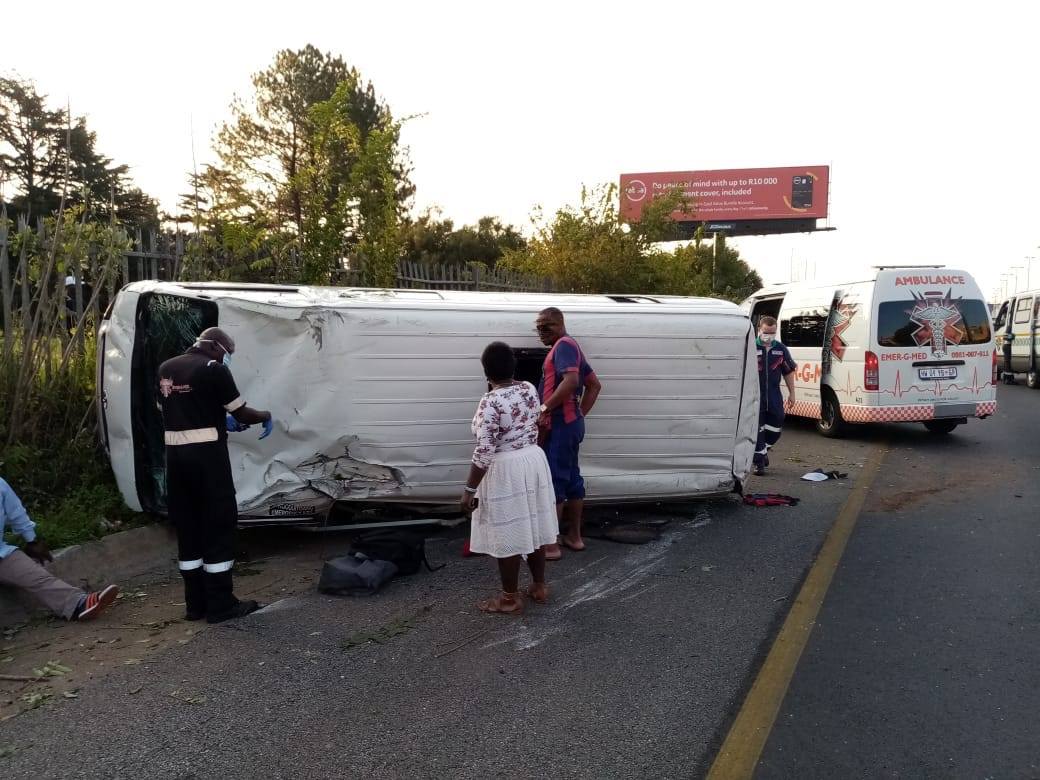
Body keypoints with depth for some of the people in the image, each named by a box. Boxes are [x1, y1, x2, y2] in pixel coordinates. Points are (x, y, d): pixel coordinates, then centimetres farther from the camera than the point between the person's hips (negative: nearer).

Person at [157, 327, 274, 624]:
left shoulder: (166, 369, 12)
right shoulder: (213, 369, -9)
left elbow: (170, 411, 18)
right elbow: (240, 412, -7)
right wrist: (266, 416, 13)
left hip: (175, 453, 7)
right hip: (206, 453, -7)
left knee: (187, 526, 12)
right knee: (218, 525, 1)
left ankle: (195, 603, 17)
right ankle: (220, 604, 5)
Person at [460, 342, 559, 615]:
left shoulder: (490, 402, -21)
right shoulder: (530, 389, 0)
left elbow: (484, 452, -22)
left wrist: (469, 490, -16)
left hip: (505, 471, -7)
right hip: (534, 461, 7)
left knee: (507, 535, 5)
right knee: (532, 527, 18)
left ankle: (511, 599, 16)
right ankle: (539, 587, 31)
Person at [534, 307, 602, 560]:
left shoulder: (564, 345, -12)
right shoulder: (570, 347, 19)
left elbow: (571, 380, -29)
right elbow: (594, 384, 22)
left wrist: (545, 409, -25)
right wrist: (581, 413, 16)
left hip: (560, 424, -11)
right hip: (571, 423, 11)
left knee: (553, 481, -6)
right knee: (571, 478, 15)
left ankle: (550, 544, -1)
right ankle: (574, 536, 24)